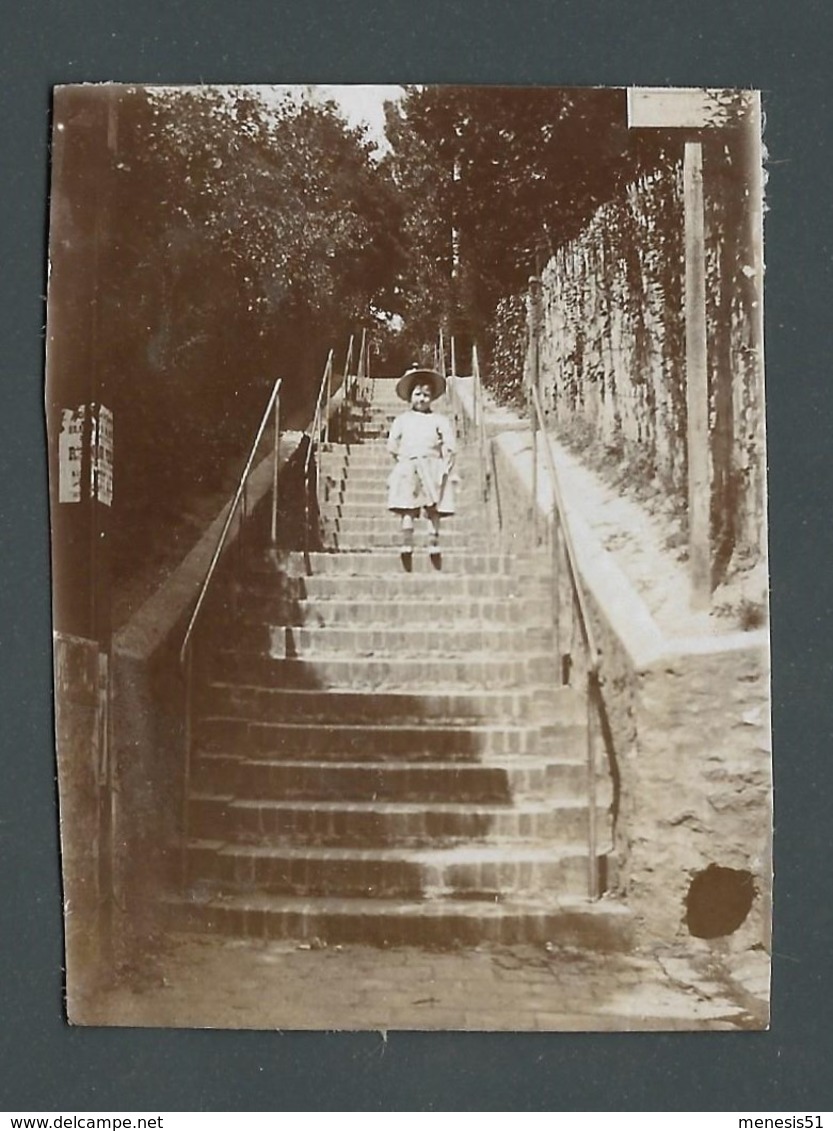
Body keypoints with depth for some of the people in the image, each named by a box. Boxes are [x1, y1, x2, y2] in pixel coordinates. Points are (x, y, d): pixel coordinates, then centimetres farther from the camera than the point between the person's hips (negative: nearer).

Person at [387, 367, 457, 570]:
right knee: (407, 511, -6)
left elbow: (450, 447, 5)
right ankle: (406, 547, -4)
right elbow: (393, 446, 10)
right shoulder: (402, 419, 16)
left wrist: (444, 468, -1)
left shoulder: (440, 420, 13)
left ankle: (434, 546, 1)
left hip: (432, 470, 0)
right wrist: (403, 462, 3)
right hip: (408, 469, 0)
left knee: (434, 512, -2)